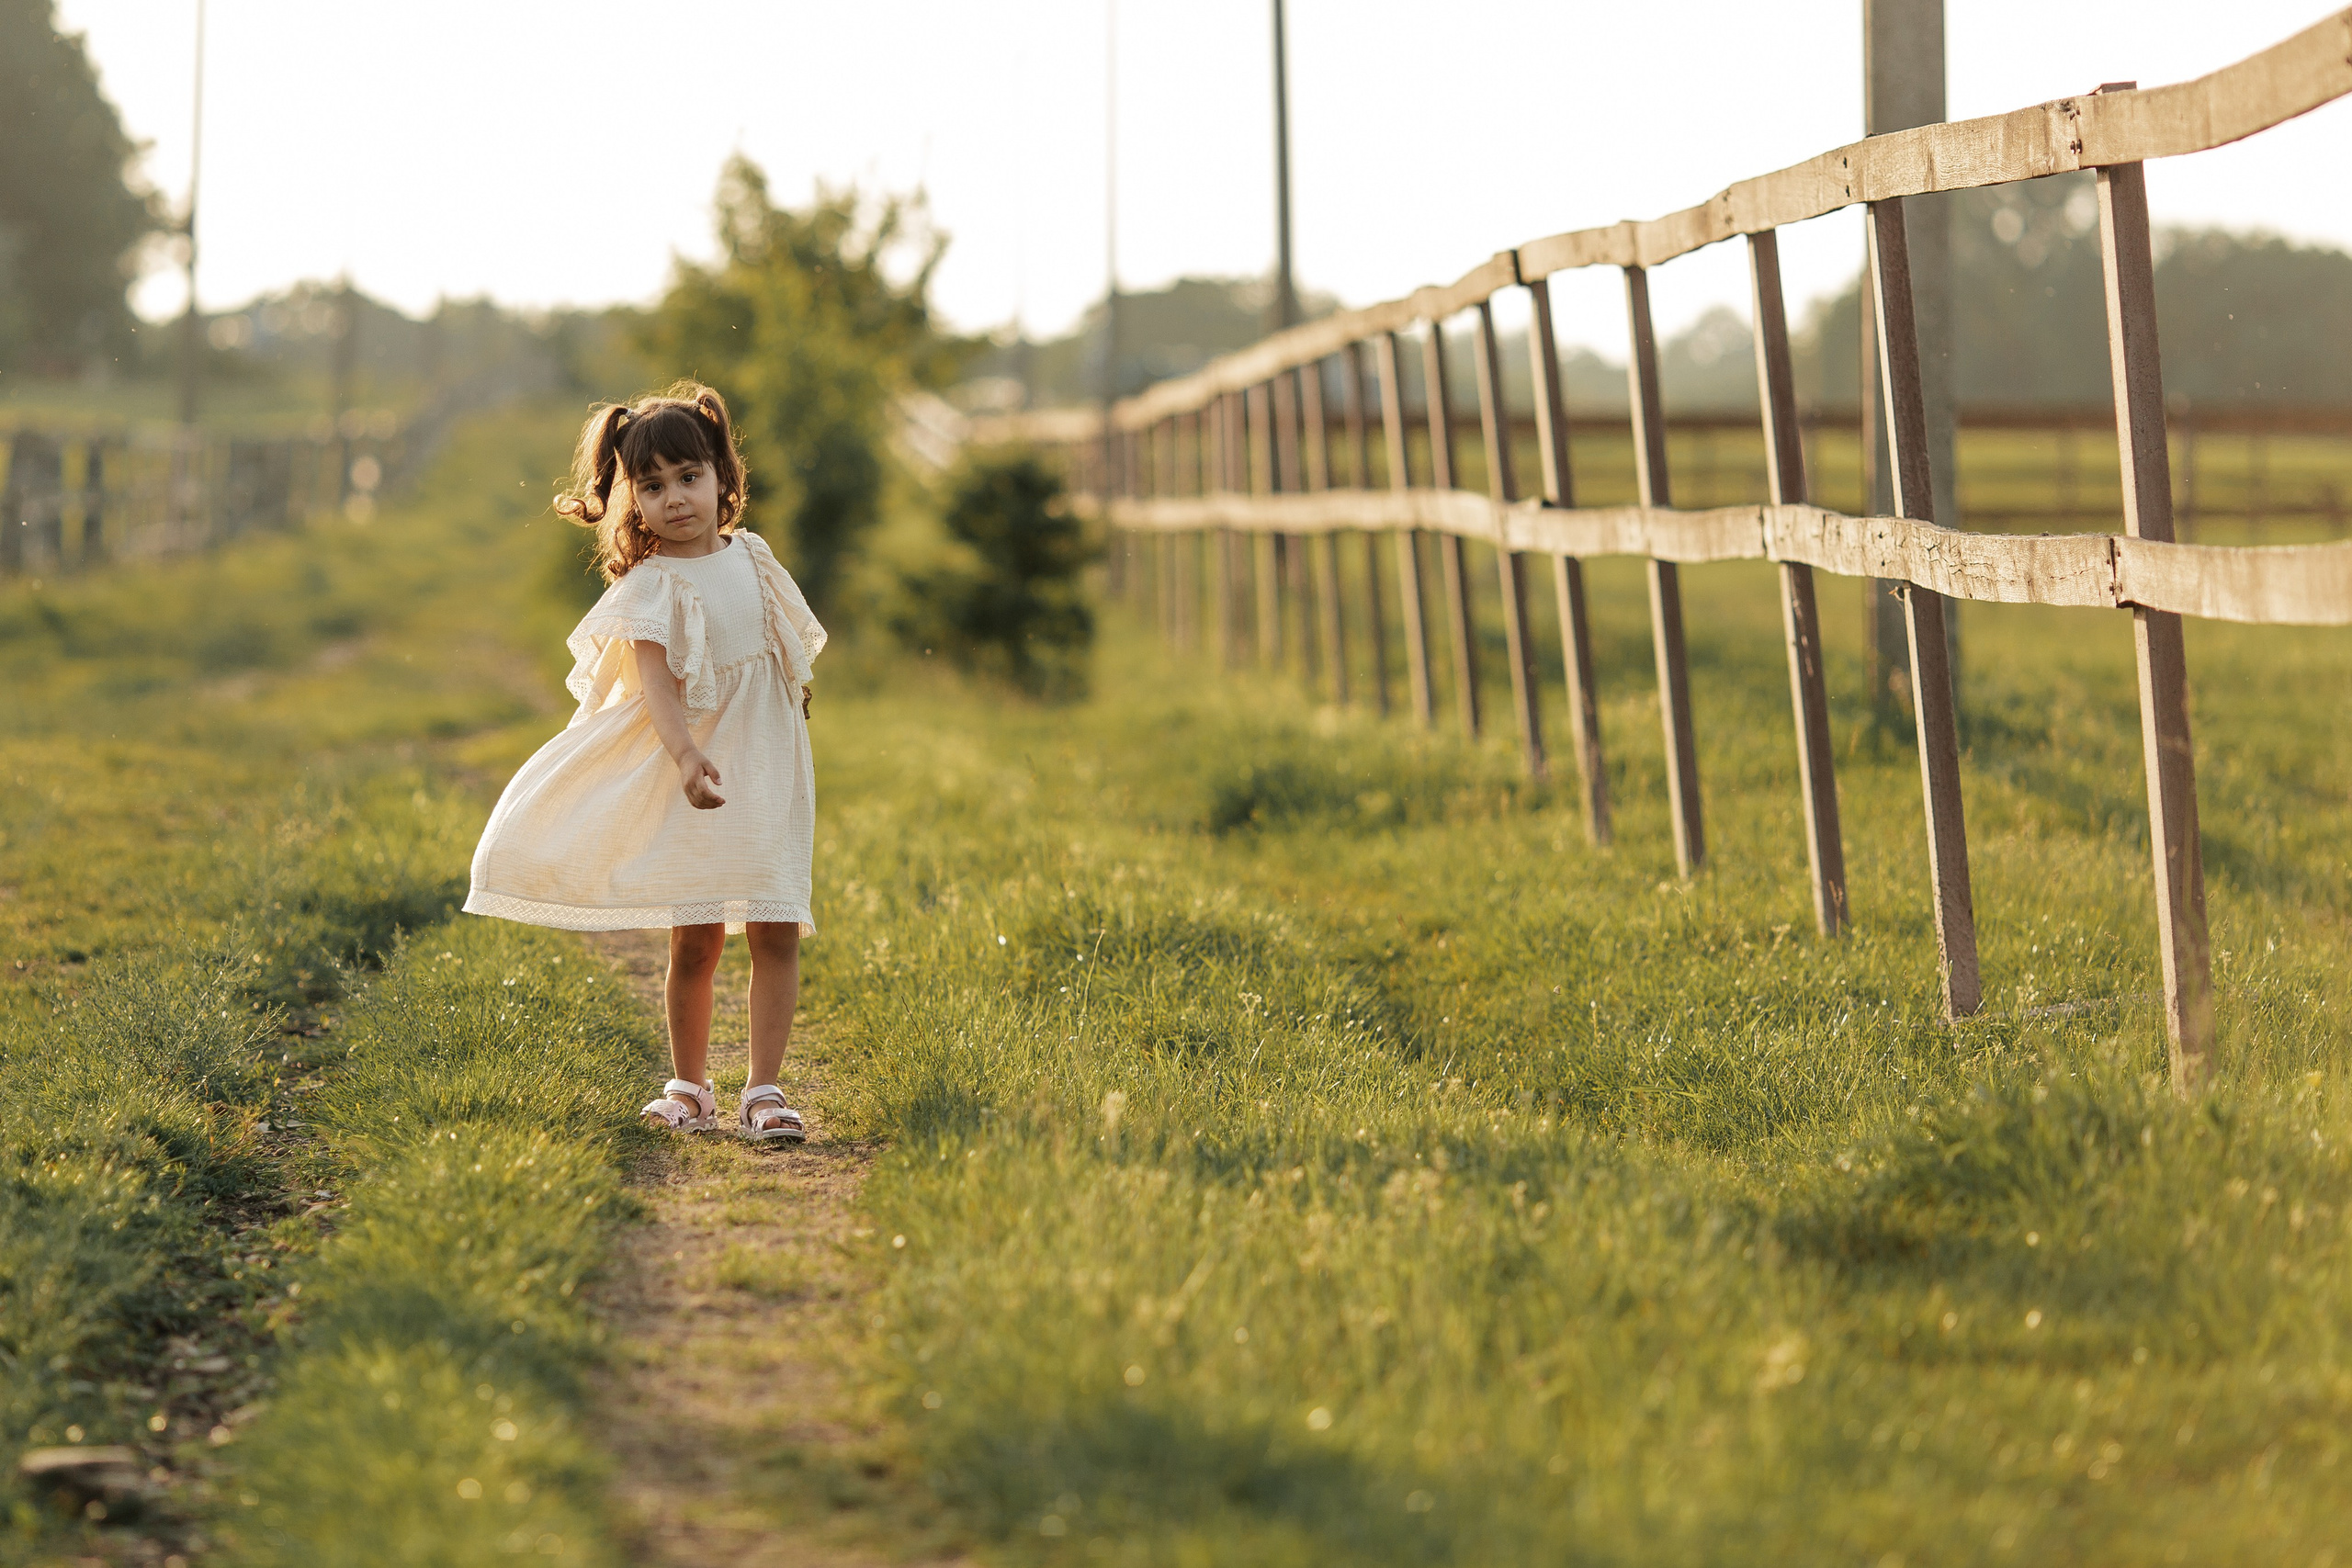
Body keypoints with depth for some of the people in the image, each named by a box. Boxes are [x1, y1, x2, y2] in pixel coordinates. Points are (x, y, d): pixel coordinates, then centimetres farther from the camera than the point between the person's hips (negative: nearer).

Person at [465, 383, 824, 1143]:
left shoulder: (750, 555, 6)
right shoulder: (650, 587, -12)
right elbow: (653, 678, -25)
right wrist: (686, 757, -39)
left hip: (768, 771, 4)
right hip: (696, 777, -4)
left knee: (776, 931, -4)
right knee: (696, 939, -1)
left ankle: (763, 1089, -1)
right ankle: (689, 1087, 15)